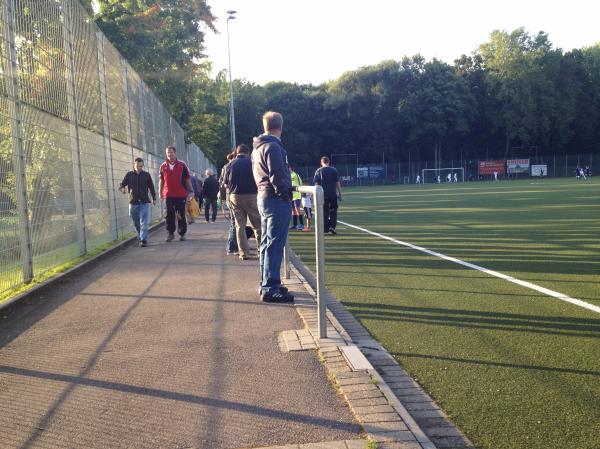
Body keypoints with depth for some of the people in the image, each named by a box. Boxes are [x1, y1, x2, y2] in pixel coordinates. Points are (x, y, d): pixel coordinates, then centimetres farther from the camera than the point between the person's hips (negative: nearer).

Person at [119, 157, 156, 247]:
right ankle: (140, 237, 28)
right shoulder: (129, 175, 4)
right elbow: (122, 185, 4)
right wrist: (122, 189, -19)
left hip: (144, 202, -2)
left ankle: (143, 240, -11)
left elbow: (151, 187, 12)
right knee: (136, 223, 10)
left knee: (144, 223, -9)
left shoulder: (146, 175, 4)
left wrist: (154, 198, 11)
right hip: (133, 202, 2)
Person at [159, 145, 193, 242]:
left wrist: (191, 191, 0)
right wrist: (160, 193, 10)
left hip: (181, 194, -1)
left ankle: (182, 233, 16)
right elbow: (161, 180, 13)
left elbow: (187, 179, 4)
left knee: (181, 215, 6)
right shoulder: (163, 166, 7)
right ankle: (170, 233, 8)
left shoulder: (182, 165, 2)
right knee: (169, 215, -2)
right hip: (168, 195, 1)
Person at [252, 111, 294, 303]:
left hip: (263, 196, 10)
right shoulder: (273, 146, -14)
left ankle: (266, 284, 23)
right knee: (274, 244, -9)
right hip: (276, 199, -10)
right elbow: (277, 176, -20)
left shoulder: (257, 147, 17)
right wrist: (286, 194, -11)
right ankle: (270, 289, -8)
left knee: (266, 243, 14)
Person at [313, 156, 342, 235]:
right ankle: (332, 226, -9)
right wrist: (340, 194, 5)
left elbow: (316, 184, 0)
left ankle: (326, 229, 11)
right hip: (333, 194, -1)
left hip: (323, 195, 1)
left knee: (324, 212, 9)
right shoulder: (334, 170, 1)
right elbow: (337, 183, -1)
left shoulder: (318, 171, 2)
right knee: (333, 211, 7)